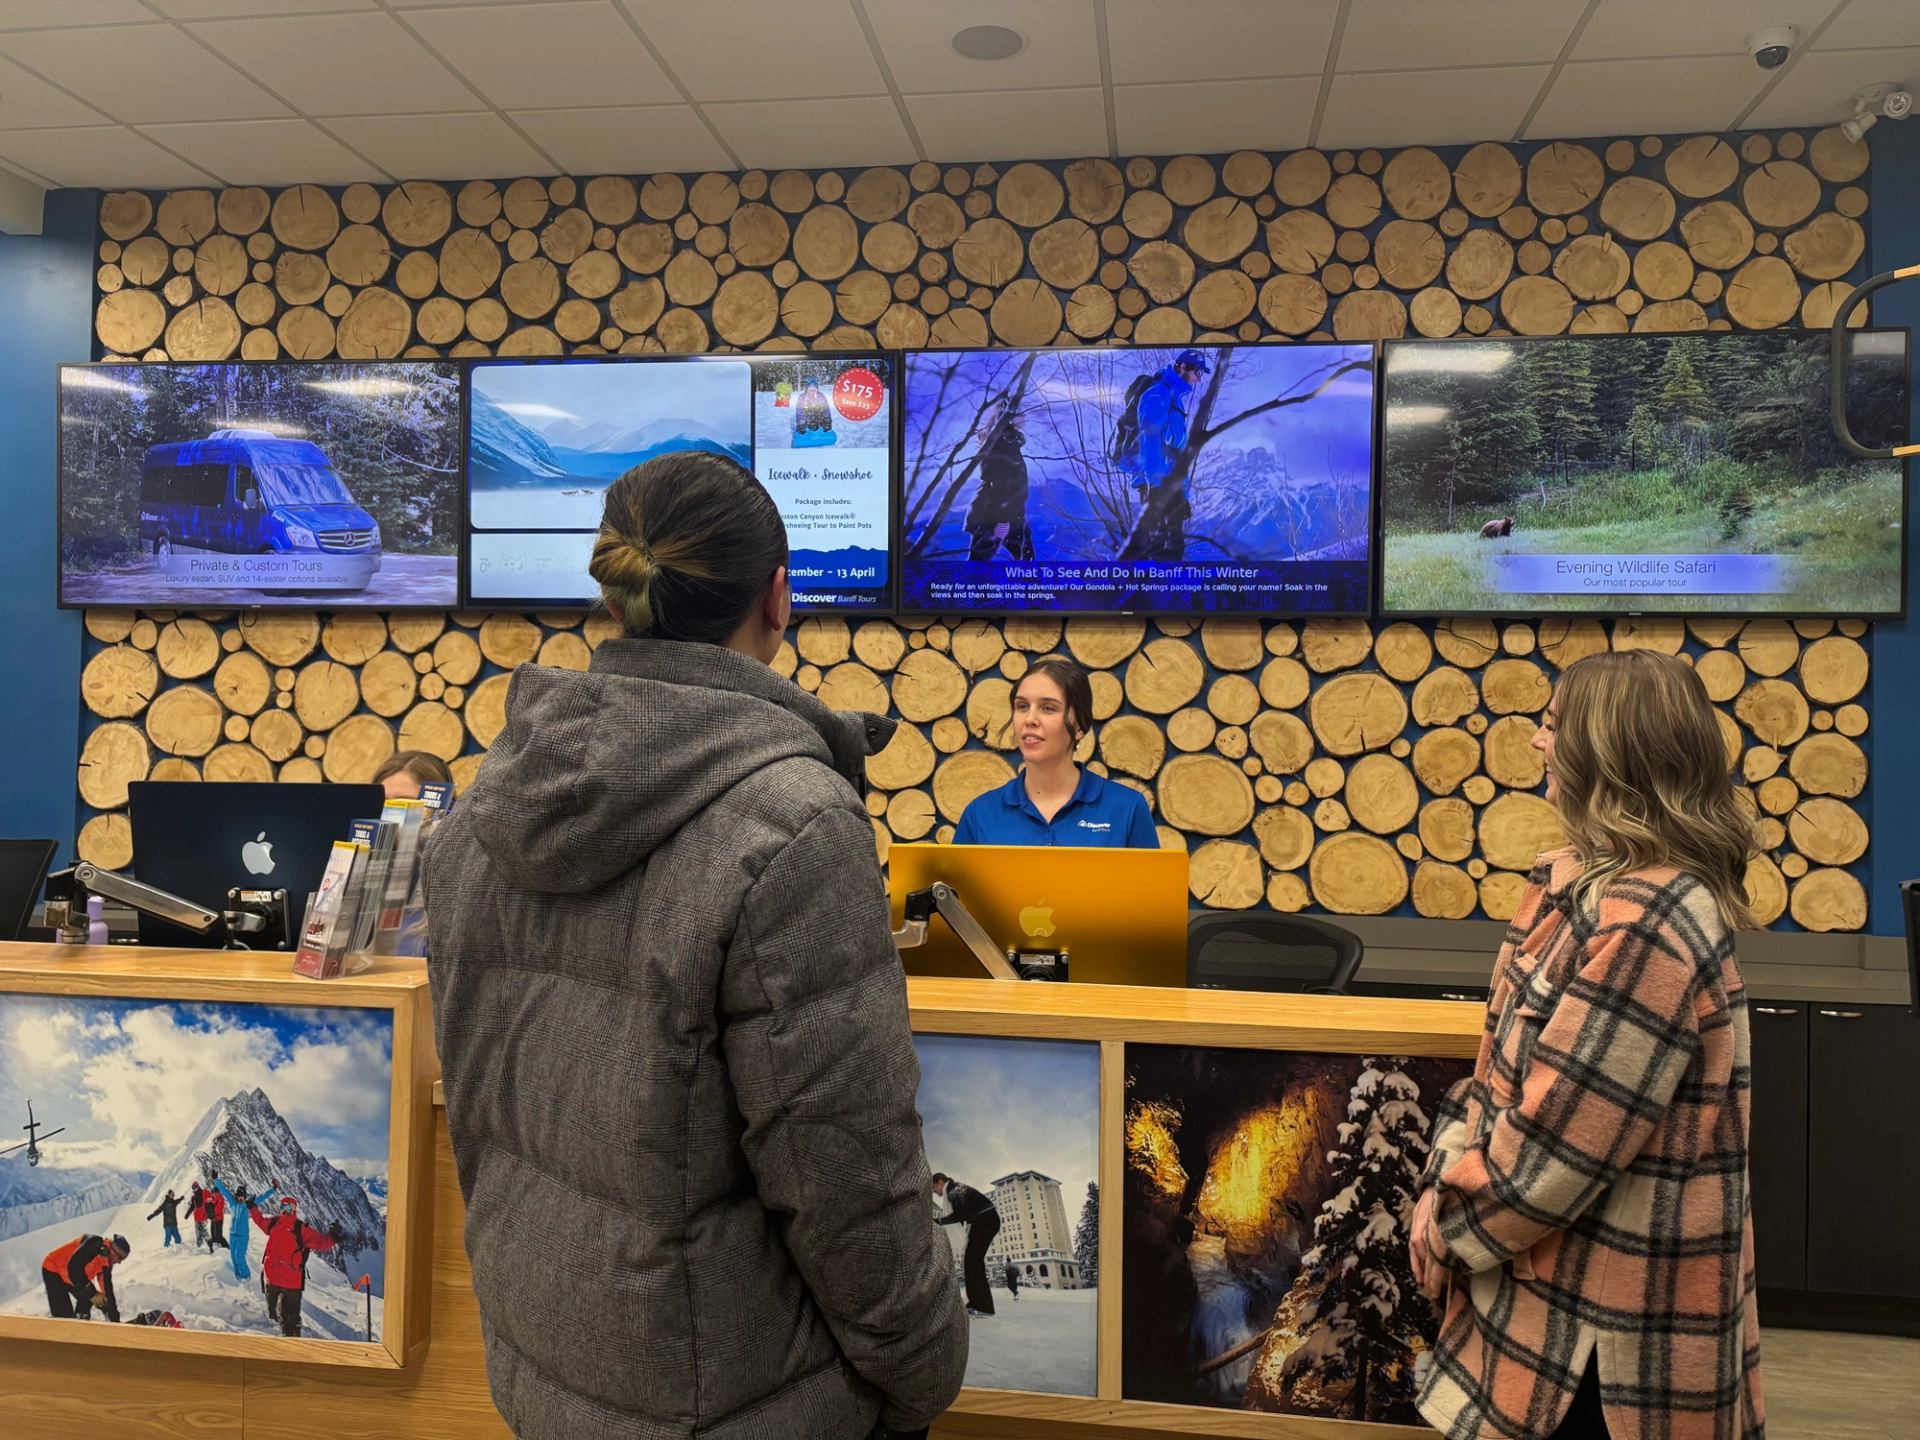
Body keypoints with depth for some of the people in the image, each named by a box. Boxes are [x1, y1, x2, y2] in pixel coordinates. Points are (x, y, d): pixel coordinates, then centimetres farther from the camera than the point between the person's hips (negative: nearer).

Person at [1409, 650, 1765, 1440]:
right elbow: (1507, 1059, 7)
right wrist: (1448, 1181, -2)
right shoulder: (1580, 879, 4)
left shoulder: (1642, 927, -27)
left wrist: (1452, 1220, -10)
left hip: (1608, 1313, -8)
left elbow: (1559, 1139, -24)